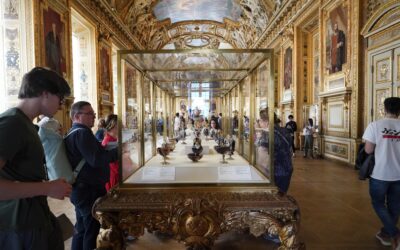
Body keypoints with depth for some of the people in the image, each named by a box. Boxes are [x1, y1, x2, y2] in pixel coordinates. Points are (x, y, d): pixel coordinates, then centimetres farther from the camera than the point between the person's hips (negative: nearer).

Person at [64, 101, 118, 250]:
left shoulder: (73, 132, 16)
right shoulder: (82, 133, -19)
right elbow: (96, 160, -27)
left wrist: (111, 151, 9)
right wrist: (117, 151, -19)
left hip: (81, 189, 10)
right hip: (89, 191, -10)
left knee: (81, 229, 21)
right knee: (91, 230, 3)